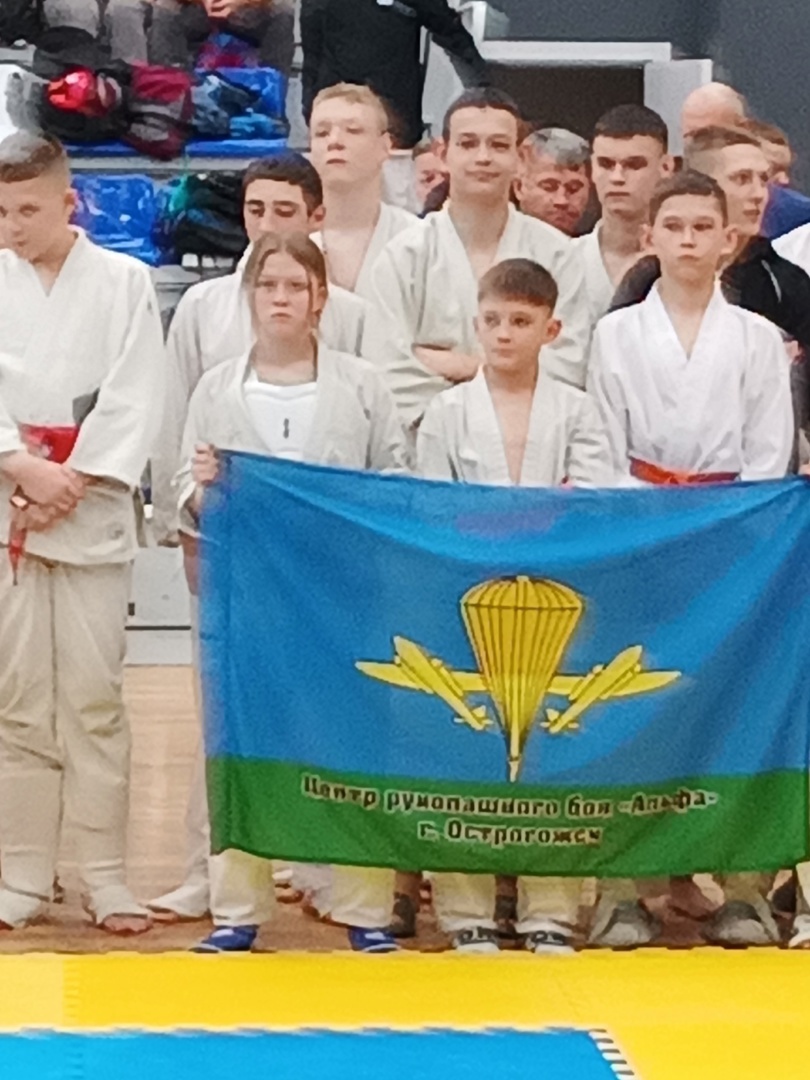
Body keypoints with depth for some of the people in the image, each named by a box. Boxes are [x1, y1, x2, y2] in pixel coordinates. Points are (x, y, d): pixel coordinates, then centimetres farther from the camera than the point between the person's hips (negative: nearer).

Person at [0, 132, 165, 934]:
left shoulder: (124, 282, 1)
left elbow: (132, 403, -4)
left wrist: (69, 487, -12)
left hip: (92, 515, -2)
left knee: (93, 698, -2)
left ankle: (105, 876, 4)